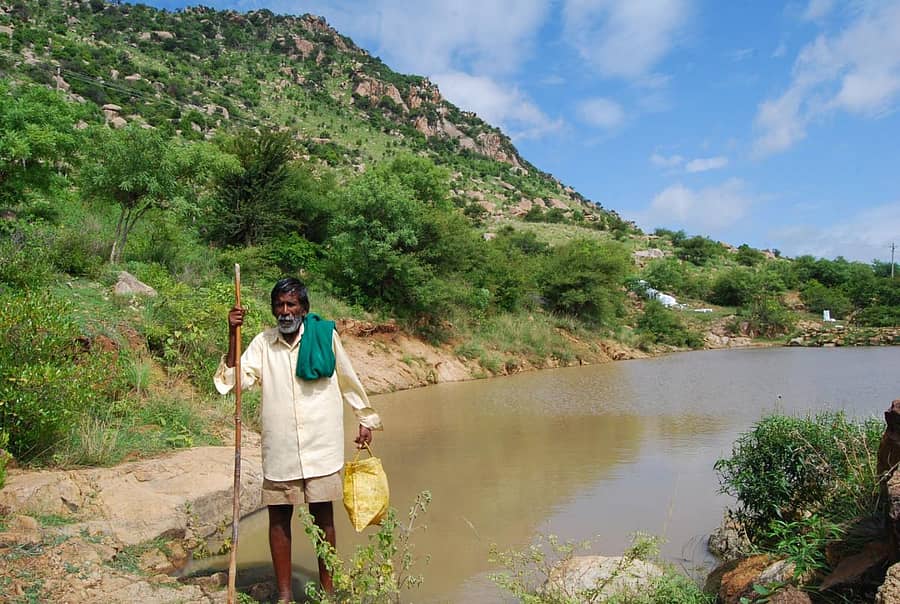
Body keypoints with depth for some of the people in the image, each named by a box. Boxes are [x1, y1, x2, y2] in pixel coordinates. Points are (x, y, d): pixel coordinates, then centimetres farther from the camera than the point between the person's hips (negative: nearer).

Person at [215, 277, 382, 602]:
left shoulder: (325, 335, -1)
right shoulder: (262, 343, 2)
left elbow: (348, 380, 9)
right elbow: (237, 380, -8)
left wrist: (366, 419, 16)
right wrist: (233, 337, -16)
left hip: (321, 445, -1)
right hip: (279, 449, 1)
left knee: (323, 514, 8)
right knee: (279, 517, 8)